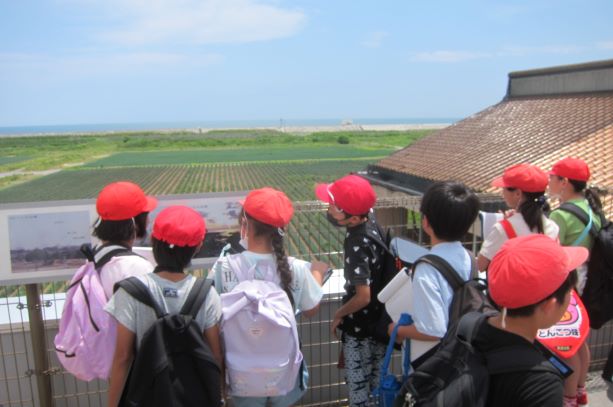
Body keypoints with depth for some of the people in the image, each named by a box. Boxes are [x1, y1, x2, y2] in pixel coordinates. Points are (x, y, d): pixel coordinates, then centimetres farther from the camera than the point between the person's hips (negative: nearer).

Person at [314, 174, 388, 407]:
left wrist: (339, 314, -13)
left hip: (360, 323, -8)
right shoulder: (371, 220, -10)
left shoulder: (357, 246, -32)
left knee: (357, 379, 14)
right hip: (379, 317, 8)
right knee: (376, 375, 26)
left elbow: (363, 296, -27)